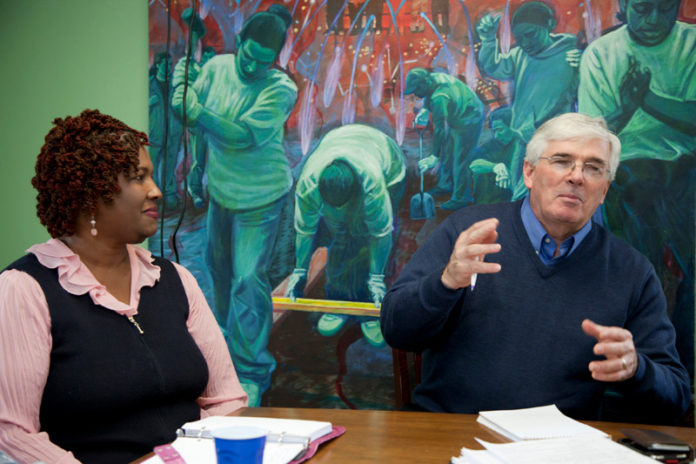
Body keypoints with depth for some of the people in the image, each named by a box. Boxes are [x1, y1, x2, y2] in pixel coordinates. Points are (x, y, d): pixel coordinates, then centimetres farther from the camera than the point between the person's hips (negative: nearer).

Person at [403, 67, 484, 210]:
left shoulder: (439, 98, -34)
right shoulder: (433, 78, -8)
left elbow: (439, 128, -32)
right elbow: (428, 100, 15)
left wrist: (434, 156, -27)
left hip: (469, 122, -10)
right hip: (457, 120, 10)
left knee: (460, 161, -6)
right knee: (447, 153, 20)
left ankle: (460, 198, 4)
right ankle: (446, 185, 36)